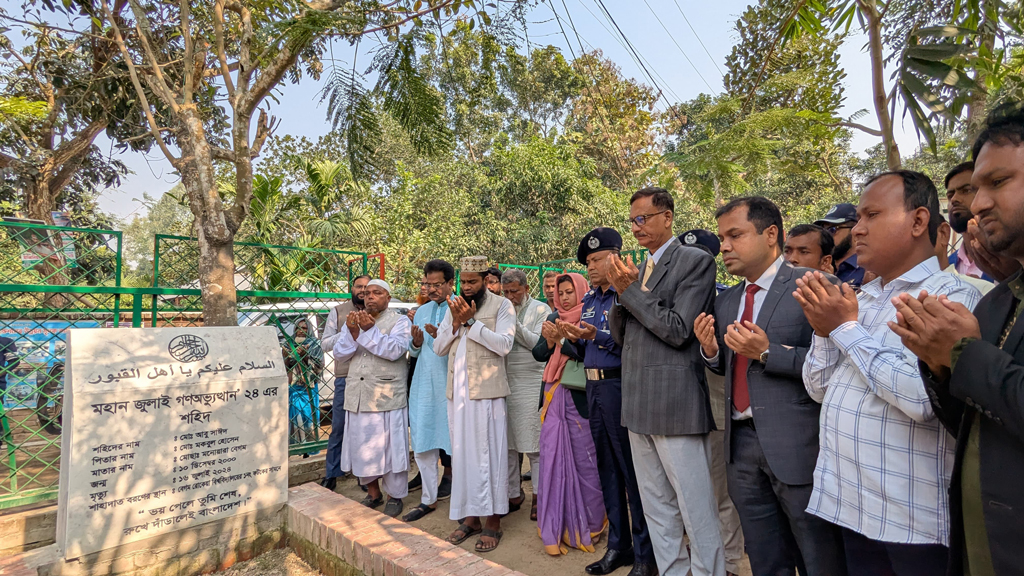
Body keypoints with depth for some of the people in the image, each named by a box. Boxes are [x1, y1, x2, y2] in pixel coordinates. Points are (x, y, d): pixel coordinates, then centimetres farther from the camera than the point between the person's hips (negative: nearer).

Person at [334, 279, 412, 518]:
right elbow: (339, 353, 4)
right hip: (357, 397, 5)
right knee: (361, 448, 13)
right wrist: (352, 332, -13)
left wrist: (370, 330, -24)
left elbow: (395, 350, -18)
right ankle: (373, 493, 32)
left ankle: (394, 497, 20)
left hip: (388, 398, -5)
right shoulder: (354, 320, 13)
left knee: (390, 447, 3)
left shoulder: (399, 321, -2)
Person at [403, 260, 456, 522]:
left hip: (450, 385, -5)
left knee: (451, 437, 6)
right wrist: (416, 342, -2)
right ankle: (429, 499, 19)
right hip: (424, 384, 5)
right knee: (422, 441, 6)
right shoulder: (422, 311, 14)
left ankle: (449, 475, 29)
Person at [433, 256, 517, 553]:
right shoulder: (454, 307, 15)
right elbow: (439, 348, 9)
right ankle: (471, 516, 24)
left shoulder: (502, 306, -1)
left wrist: (471, 322, -16)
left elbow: (504, 344, -14)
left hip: (487, 390, -5)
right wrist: (455, 322, -6)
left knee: (490, 453, 0)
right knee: (462, 453, 11)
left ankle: (493, 521, 12)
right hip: (457, 391, 5)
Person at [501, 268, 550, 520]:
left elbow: (538, 343, -8)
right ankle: (513, 494, 21)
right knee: (507, 444, 8)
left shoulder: (541, 310, 2)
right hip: (505, 384, 4)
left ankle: (539, 496, 13)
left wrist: (514, 324, -15)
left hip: (531, 383, -4)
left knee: (534, 445, 0)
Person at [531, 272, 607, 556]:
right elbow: (539, 354, 9)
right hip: (554, 396, 5)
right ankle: (556, 529, 15)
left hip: (579, 397, -4)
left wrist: (561, 339, -20)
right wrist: (549, 340, -10)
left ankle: (587, 526, 18)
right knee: (553, 458, 4)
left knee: (583, 460, 1)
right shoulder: (554, 318, 13)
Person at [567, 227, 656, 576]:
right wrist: (575, 339, -2)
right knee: (607, 469, 15)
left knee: (632, 471, 0)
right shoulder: (589, 300, 16)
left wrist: (598, 336, -25)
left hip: (620, 386, -8)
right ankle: (618, 545, 28)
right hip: (593, 387, 8)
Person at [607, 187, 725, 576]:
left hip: (676, 405, -7)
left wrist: (631, 289, -12)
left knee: (697, 511, 2)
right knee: (657, 510, 17)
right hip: (639, 405, 8)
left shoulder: (695, 262, -6)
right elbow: (620, 335, 13)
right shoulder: (639, 268, 16)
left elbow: (678, 330, -15)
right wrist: (622, 292, -4)